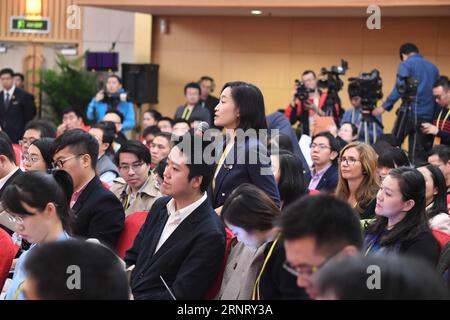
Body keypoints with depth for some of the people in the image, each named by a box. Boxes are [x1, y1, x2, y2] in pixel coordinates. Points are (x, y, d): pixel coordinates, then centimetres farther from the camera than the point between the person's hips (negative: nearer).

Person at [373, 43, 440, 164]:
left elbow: (399, 89, -12)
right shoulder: (433, 67, 16)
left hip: (411, 112, -5)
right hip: (429, 115, 5)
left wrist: (384, 106, -11)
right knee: (422, 153, 6)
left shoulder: (406, 65, -1)